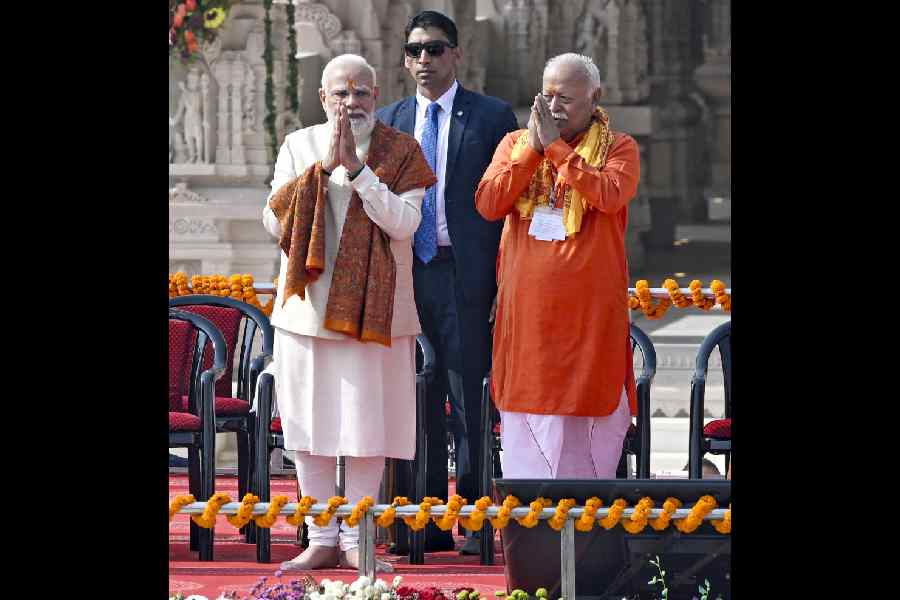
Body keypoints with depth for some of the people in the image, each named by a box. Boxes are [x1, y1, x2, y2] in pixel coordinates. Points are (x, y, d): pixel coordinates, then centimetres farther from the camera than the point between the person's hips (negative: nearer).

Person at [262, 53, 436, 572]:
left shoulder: (401, 151, 2)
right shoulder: (299, 147, 7)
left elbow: (405, 222, -10)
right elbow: (275, 220, -3)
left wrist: (357, 168, -17)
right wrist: (323, 166, -13)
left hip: (372, 310, -2)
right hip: (307, 308, 2)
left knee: (367, 429, -3)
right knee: (309, 430, 3)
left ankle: (356, 540, 5)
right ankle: (322, 540, 11)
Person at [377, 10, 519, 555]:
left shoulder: (492, 116, 2)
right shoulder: (389, 122, 14)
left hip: (466, 272, -4)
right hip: (406, 274, 4)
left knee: (469, 399, -4)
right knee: (419, 401, 6)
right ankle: (430, 519, 11)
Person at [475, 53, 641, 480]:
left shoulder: (618, 147, 4)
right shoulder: (514, 144, 13)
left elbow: (610, 196, -17)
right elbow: (488, 205, -2)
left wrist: (557, 147, -14)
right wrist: (532, 148, -8)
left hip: (589, 312, -3)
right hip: (526, 311, 3)